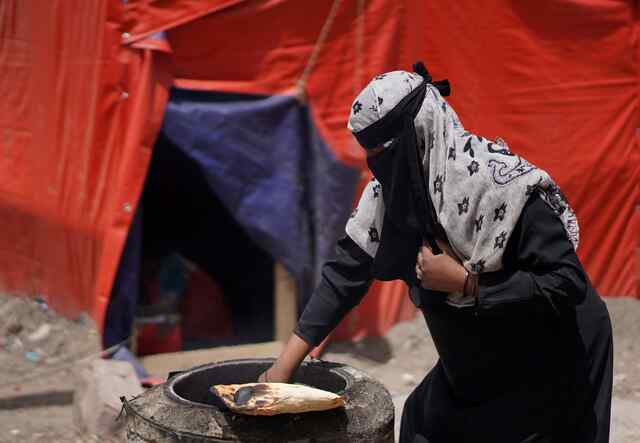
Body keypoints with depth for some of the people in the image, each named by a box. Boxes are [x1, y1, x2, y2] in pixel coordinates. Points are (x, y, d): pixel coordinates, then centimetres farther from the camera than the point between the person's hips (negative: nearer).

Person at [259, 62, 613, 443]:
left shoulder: (503, 186, -31)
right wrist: (285, 365, -11)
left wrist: (464, 282, -29)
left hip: (550, 363, -6)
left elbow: (568, 283, -30)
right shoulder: (392, 187, -11)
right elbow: (347, 270, -8)